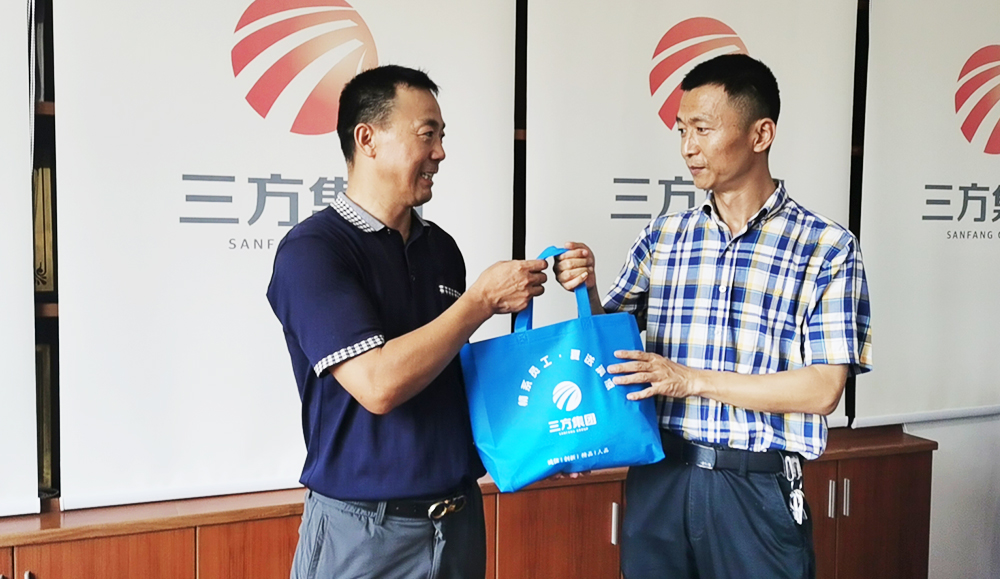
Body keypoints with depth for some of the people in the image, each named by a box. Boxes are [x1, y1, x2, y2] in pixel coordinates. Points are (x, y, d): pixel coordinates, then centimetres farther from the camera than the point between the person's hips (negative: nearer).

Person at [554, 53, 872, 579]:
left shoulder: (827, 247, -5)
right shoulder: (661, 238, 6)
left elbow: (822, 390, -11)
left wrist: (692, 379, -15)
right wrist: (587, 290, -7)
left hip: (756, 490, -3)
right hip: (657, 480, 3)